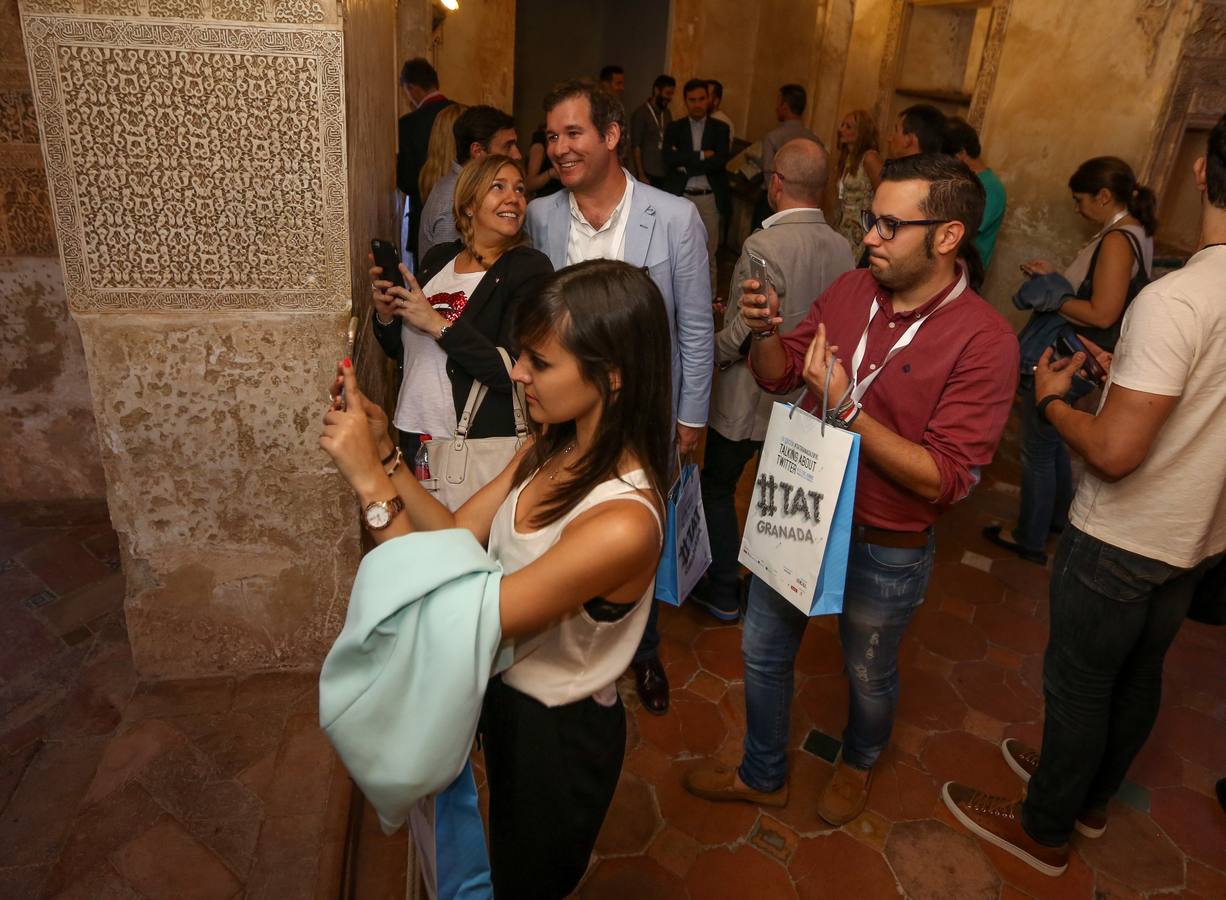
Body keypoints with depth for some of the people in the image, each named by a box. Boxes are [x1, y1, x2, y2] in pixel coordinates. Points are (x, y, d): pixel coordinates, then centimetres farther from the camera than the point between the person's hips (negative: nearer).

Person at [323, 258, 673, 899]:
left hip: (557, 731, -7)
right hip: (505, 691, 7)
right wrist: (385, 455, -18)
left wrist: (371, 484, -33)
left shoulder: (622, 525, -37)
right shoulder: (554, 445, -10)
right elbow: (456, 535, -5)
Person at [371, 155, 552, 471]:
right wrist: (386, 316, -5)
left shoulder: (530, 267, -12)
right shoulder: (437, 258, 5)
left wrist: (437, 324, -21)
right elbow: (401, 351, 15)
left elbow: (514, 372, -22)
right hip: (414, 432, 6)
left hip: (481, 442, -5)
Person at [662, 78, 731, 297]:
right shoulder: (674, 128, 6)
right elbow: (669, 159, -11)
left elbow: (720, 161, -10)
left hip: (709, 198, 0)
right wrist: (701, 155, -13)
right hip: (681, 197, 0)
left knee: (708, 253, 5)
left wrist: (686, 164, -12)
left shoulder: (720, 128, 6)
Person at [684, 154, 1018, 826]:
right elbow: (777, 375, 5)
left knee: (868, 675, 22)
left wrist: (845, 407, -30)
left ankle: (858, 762, 57)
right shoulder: (850, 290, -6)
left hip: (886, 549, -4)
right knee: (763, 653, 19)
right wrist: (765, 331, -17)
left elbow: (945, 477, -25)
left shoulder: (984, 340, -21)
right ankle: (763, 776, 46)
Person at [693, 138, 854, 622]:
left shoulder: (764, 245, -24)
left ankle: (723, 592, 23)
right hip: (808, 396, 6)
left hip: (750, 395, -6)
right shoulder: (841, 247, -5)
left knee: (718, 486, 14)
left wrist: (707, 354, -5)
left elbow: (742, 331, -23)